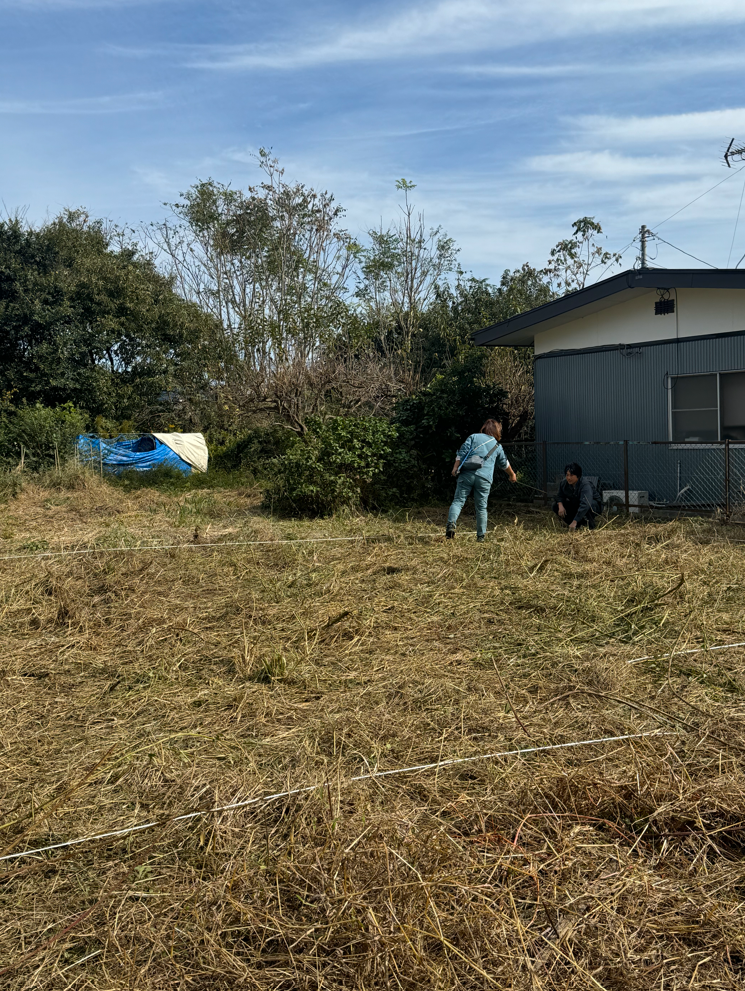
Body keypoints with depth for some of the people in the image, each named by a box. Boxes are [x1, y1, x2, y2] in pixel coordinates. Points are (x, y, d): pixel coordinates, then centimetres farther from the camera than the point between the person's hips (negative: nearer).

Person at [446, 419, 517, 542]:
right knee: (481, 507, 8)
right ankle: (481, 536, 11)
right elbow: (504, 463, 33)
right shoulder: (497, 446, 19)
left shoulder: (473, 437, 13)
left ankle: (451, 524, -27)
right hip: (484, 478, 1)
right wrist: (512, 475, 49)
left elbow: (462, 452, 1)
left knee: (458, 501, -3)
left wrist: (455, 467, -1)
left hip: (466, 474, -1)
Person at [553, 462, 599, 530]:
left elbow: (585, 505, -45)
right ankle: (580, 524, -4)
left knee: (589, 506, -41)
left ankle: (591, 524, -10)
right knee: (556, 506, -11)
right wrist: (560, 505, -22)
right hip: (575, 506, 7)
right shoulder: (563, 483, -13)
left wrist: (574, 521, -52)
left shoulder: (585, 485, -33)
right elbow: (560, 496, 4)